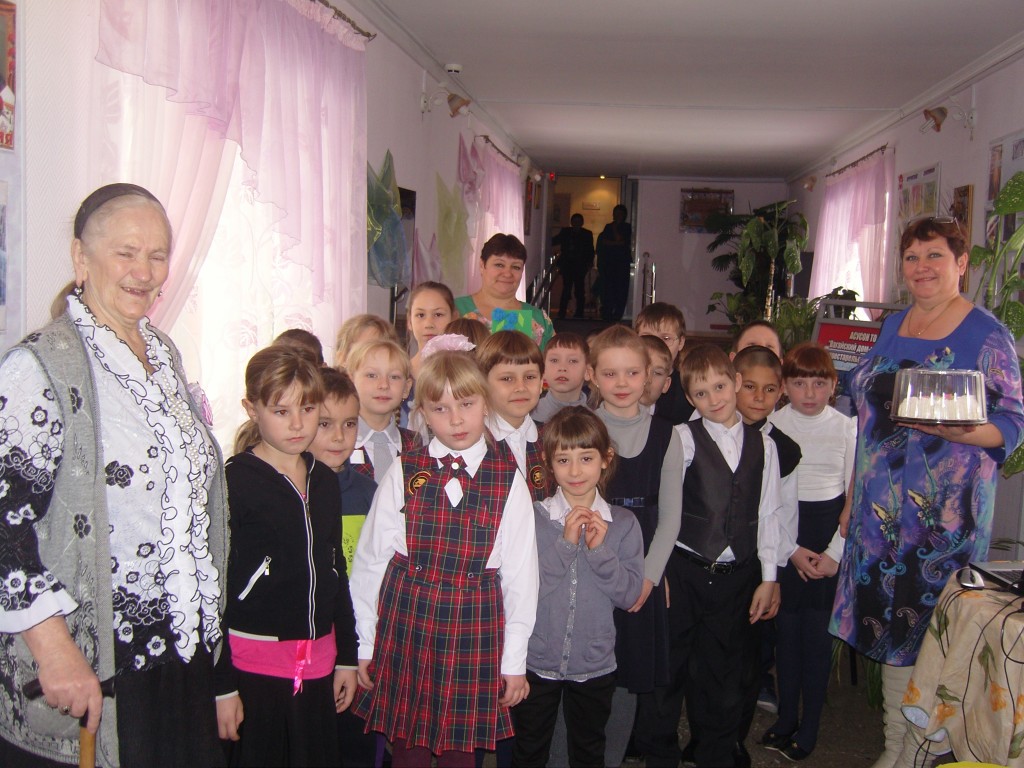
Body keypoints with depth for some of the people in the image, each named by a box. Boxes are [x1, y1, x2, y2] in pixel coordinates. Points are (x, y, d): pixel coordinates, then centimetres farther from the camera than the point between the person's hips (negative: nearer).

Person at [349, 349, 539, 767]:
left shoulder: (508, 479, -3)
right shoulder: (404, 472, -3)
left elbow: (521, 571, 0)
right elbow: (370, 558, 1)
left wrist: (515, 660, 2)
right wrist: (365, 643, 4)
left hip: (476, 627, 0)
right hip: (406, 620, 0)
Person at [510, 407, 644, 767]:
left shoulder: (623, 523, -6)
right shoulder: (532, 517, -12)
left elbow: (630, 594, -9)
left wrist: (600, 549, -22)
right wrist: (565, 543, -24)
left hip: (595, 666, 1)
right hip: (535, 662, -1)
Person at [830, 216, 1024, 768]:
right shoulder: (892, 327, 11)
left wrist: (953, 429, -27)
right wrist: (853, 501, 15)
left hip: (945, 512, -6)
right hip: (882, 506, 6)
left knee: (932, 625, -1)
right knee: (887, 619, 11)